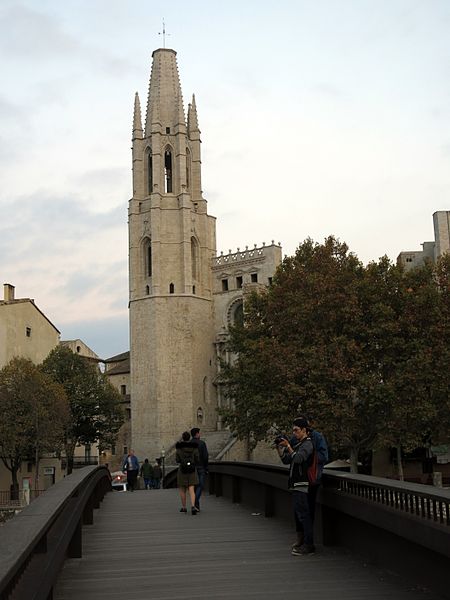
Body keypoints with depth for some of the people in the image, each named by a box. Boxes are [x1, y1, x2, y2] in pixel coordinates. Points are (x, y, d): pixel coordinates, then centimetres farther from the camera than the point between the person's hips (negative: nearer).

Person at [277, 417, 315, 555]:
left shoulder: (307, 444, -10)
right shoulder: (298, 443, 20)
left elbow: (298, 458, -25)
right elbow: (286, 460, 17)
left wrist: (288, 446, -26)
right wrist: (279, 448, 5)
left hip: (302, 484, -10)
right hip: (296, 484, 10)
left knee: (303, 513, -11)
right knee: (297, 513, 14)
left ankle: (309, 545, -10)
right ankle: (301, 541, 22)